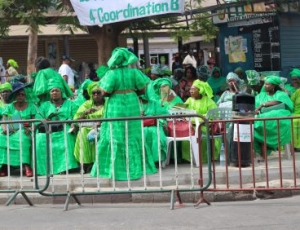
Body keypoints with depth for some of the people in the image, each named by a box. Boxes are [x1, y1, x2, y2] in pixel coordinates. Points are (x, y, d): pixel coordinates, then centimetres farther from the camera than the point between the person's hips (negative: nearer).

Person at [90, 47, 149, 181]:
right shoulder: (134, 72, -3)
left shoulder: (112, 73, -10)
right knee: (132, 137, 12)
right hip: (132, 105, 3)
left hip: (116, 107, -3)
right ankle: (133, 168, 16)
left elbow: (105, 92, -13)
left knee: (116, 138, 5)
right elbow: (142, 90, 1)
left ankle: (118, 170, 7)